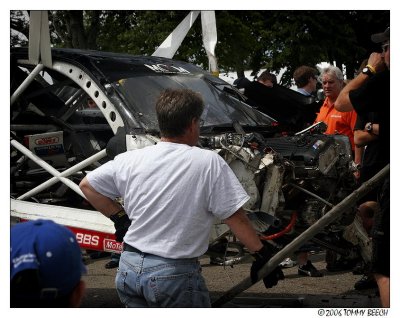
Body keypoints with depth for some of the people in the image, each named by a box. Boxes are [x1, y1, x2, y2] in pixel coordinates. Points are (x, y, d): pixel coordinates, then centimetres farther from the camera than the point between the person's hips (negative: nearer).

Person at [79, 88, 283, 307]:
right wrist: (262, 255, 2)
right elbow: (236, 219, -8)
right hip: (175, 273, -5)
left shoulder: (129, 160, 2)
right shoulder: (208, 163, -10)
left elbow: (87, 185, 13)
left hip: (129, 267, 5)